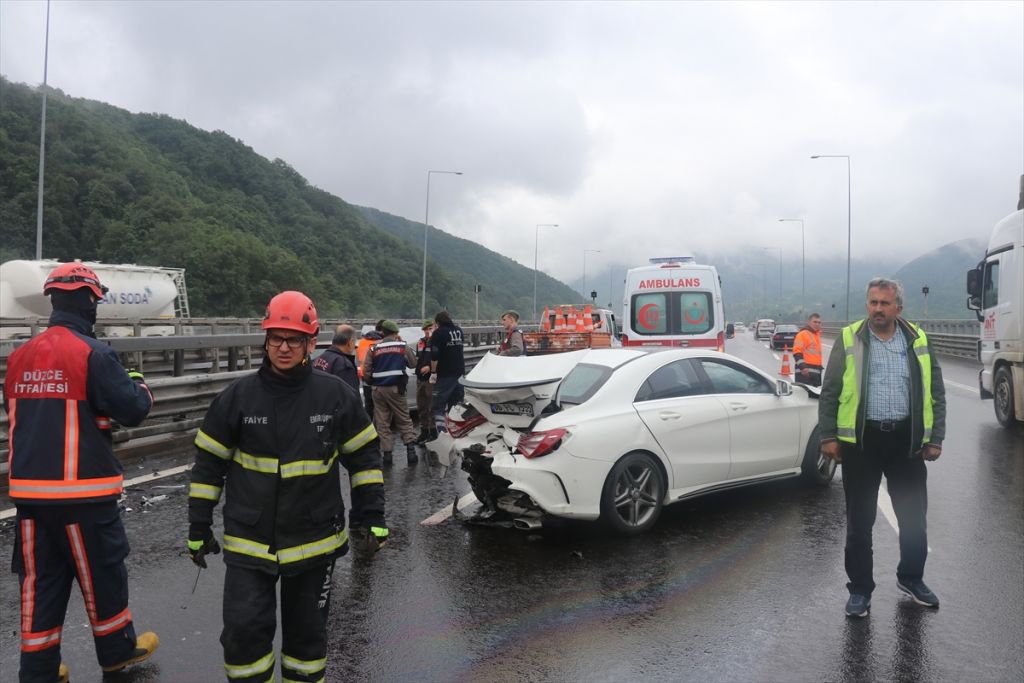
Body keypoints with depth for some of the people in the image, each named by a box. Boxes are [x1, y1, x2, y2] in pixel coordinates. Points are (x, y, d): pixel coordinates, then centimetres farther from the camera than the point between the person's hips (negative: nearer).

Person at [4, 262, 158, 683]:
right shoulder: (92, 353, -16)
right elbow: (133, 410, -15)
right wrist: (140, 386, 6)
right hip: (82, 490, -6)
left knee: (40, 578, 13)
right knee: (102, 571, 11)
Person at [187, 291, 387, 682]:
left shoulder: (336, 396, -7)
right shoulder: (237, 397, -7)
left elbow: (364, 459, 2)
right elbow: (209, 465, 2)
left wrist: (372, 519, 0)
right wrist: (198, 528, 4)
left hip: (315, 542, 1)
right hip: (248, 544, 0)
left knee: (307, 633, 14)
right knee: (244, 631, -3)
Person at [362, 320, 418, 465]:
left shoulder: (374, 348, 4)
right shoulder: (403, 346, 1)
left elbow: (366, 371, 3)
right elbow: (413, 364, 10)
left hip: (378, 389, 2)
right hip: (395, 388, -1)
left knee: (382, 423, 8)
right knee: (404, 421, 6)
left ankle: (387, 453, 6)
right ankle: (410, 450, -3)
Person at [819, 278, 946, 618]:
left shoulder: (919, 341, 5)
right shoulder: (849, 340, -1)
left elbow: (936, 393, 9)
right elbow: (829, 393, 0)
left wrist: (935, 439, 4)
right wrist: (828, 436, -5)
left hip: (907, 440, 2)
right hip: (860, 439, -2)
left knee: (913, 516, 13)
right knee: (859, 520, 6)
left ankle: (911, 578, 36)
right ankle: (860, 588, 20)